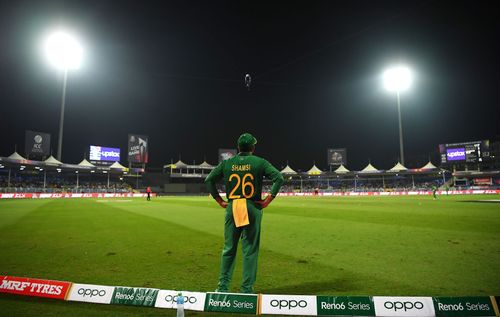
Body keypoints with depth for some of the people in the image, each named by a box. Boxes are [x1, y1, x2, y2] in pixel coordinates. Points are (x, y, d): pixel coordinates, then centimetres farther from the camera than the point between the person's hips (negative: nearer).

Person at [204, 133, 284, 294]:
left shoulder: (227, 163, 6)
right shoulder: (260, 162, -1)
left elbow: (209, 180, 5)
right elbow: (279, 178, -10)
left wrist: (220, 200, 7)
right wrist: (268, 200, -7)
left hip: (231, 209, 3)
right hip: (253, 209, -2)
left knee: (229, 248, 13)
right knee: (250, 250, 6)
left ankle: (223, 286, 19)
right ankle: (246, 289, 13)